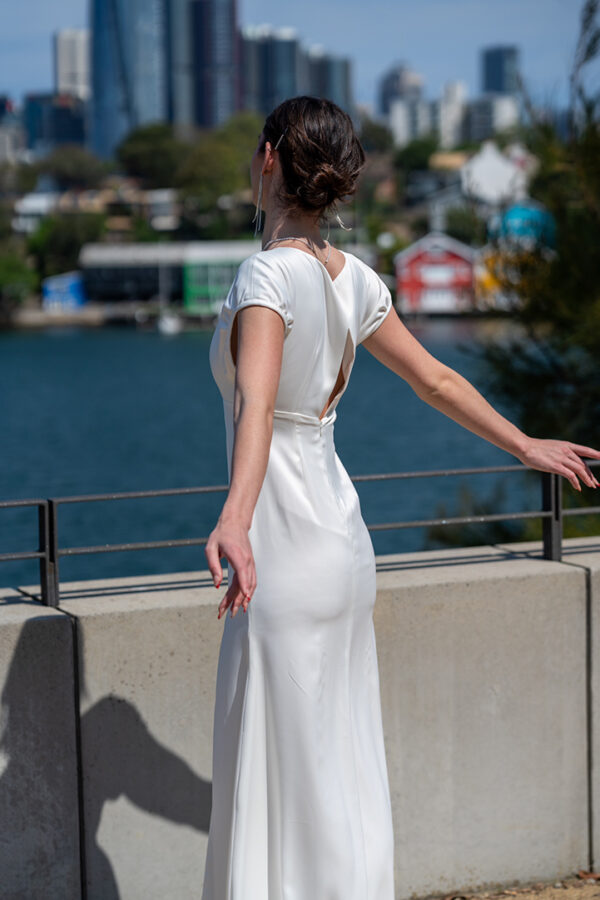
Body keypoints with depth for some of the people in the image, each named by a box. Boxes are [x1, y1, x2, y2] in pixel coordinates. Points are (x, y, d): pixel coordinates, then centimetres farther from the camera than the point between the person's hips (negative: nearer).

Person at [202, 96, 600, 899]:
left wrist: (234, 520, -48)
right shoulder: (352, 277, 7)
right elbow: (438, 381, 16)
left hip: (288, 553, -8)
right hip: (343, 543, 8)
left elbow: (257, 404, -34)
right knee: (340, 766, 14)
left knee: (285, 772, -1)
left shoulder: (269, 274, -17)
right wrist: (526, 446, 30)